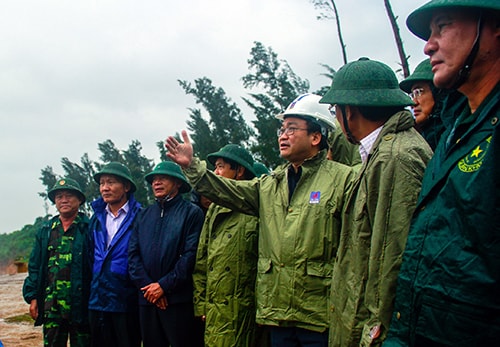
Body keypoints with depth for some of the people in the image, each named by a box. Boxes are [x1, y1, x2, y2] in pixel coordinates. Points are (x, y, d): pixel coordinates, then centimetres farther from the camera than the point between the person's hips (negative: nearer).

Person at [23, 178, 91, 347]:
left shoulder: (88, 229, 0)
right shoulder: (46, 231, 14)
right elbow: (34, 266, 15)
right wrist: (32, 297, 6)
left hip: (80, 303, -4)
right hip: (52, 303, 4)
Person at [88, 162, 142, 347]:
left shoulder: (139, 217, -6)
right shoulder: (97, 218, 11)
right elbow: (91, 256, 15)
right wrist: (92, 288, 10)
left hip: (126, 302, -5)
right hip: (98, 301, 5)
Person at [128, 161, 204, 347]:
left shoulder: (191, 212, 0)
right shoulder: (144, 215, 15)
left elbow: (191, 255, -9)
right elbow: (133, 254, 8)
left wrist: (164, 285, -13)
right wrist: (147, 286, -6)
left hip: (179, 300, -5)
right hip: (147, 299, 5)